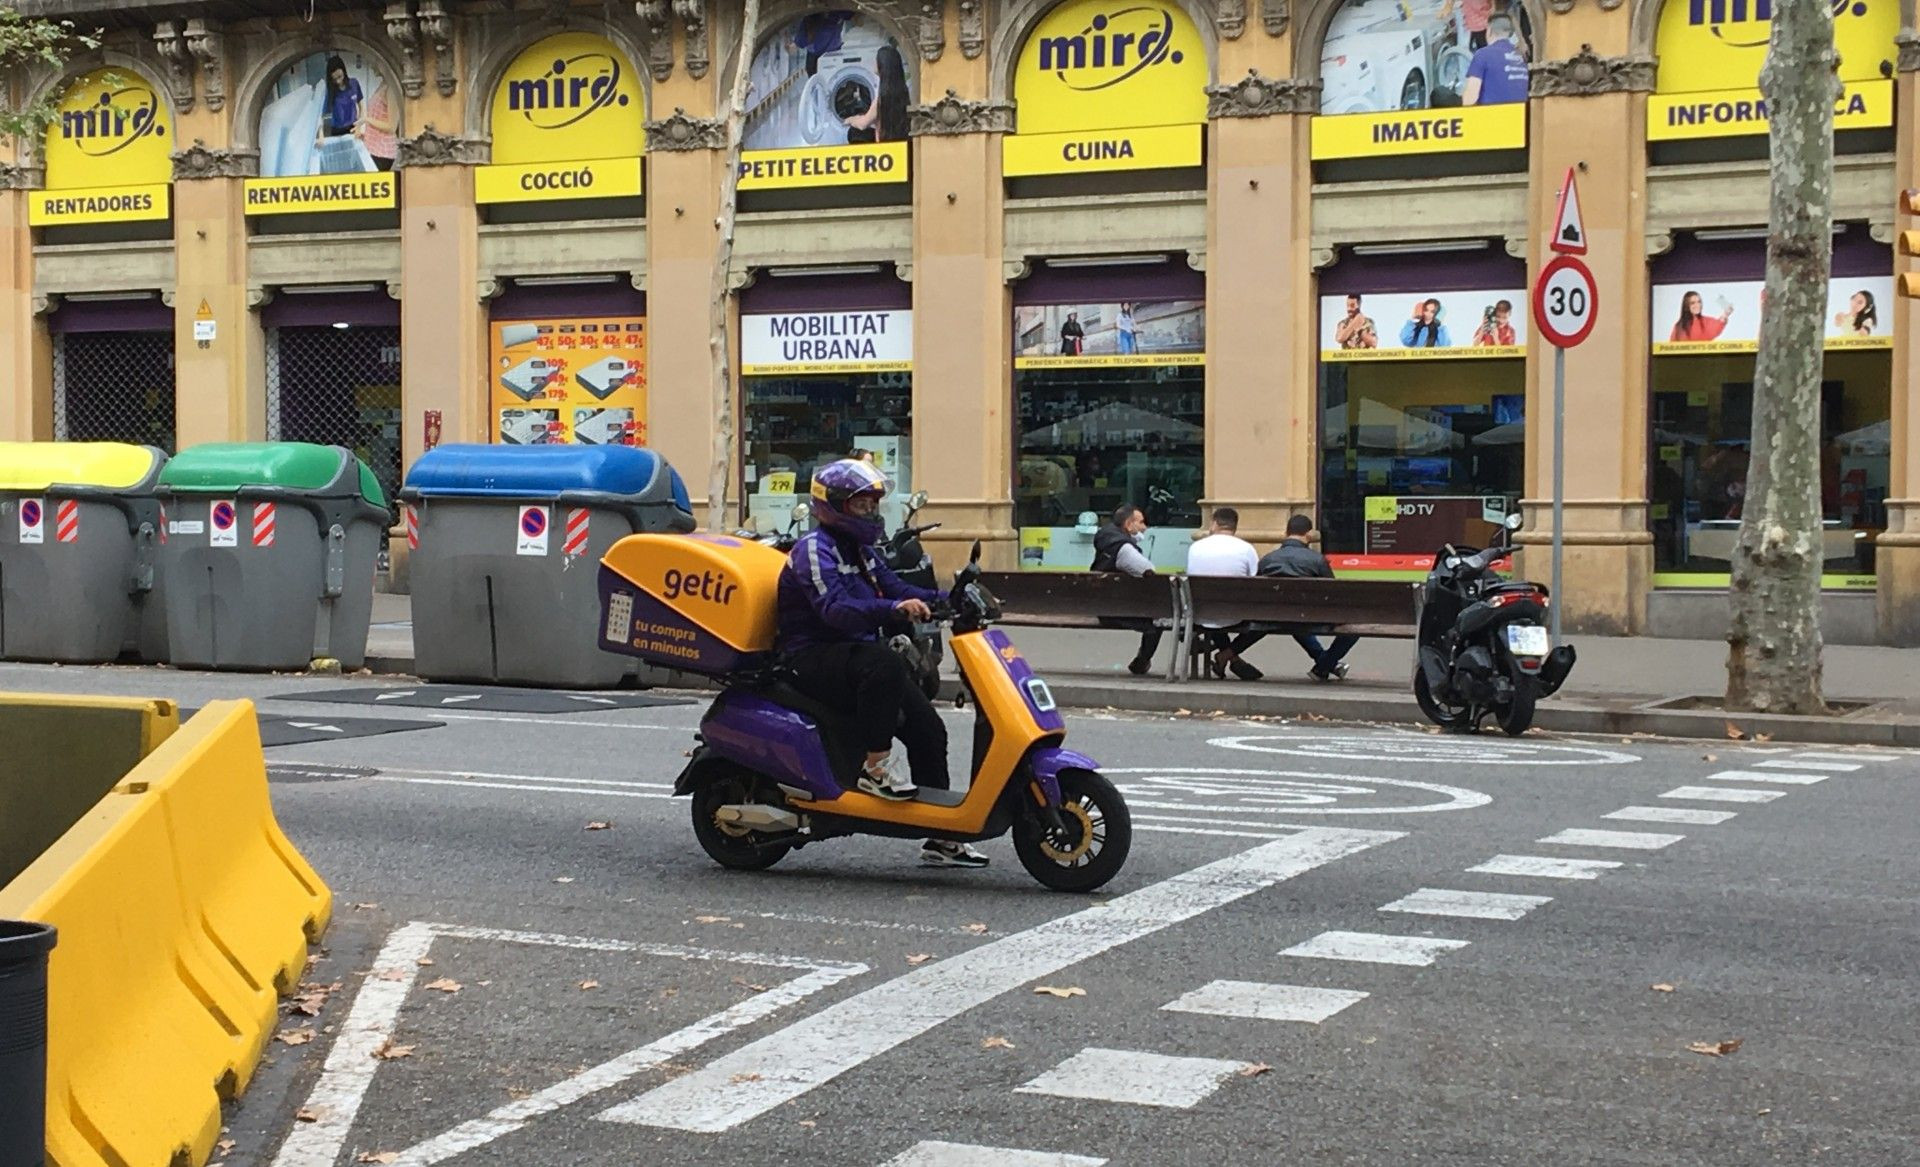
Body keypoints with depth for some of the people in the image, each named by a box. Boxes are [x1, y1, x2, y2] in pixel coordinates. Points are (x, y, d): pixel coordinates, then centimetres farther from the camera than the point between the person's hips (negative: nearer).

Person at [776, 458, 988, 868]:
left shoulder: (861, 551, 18)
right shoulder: (814, 549, -12)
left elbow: (894, 588, 12)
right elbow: (835, 608, -27)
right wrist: (894, 608, -41)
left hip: (854, 653, 9)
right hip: (811, 658, -9)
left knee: (927, 726, -1)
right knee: (884, 664, -38)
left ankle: (940, 837, 5)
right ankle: (875, 768, -27)